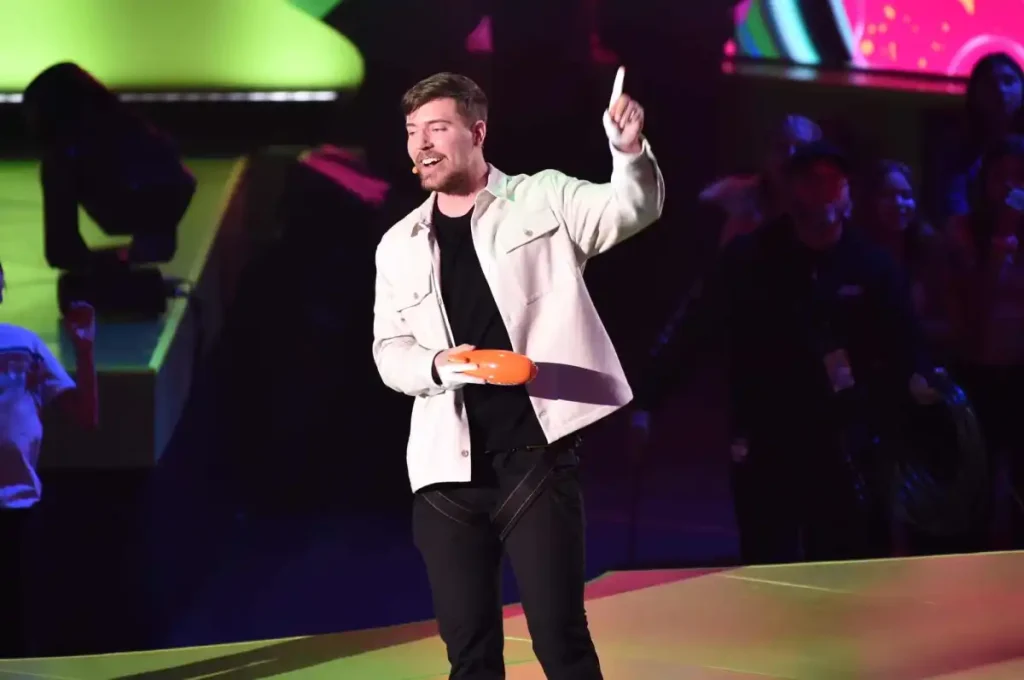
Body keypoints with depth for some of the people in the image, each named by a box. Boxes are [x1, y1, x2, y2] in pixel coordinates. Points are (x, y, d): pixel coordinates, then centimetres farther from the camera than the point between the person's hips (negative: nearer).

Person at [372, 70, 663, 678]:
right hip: (448, 468, 4)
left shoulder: (542, 199, 3)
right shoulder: (399, 247, 13)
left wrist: (631, 152, -32)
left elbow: (631, 210, -10)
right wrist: (437, 366, -10)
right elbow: (389, 352, 12)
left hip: (535, 454, -4)